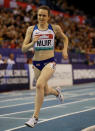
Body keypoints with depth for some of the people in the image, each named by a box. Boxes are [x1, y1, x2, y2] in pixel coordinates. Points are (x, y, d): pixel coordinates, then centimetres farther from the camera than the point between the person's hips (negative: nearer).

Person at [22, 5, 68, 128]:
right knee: (45, 92, 15)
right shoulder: (31, 29, 0)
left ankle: (35, 116, -23)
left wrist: (65, 50, 4)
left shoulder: (55, 28, 0)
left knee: (39, 85, -28)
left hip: (49, 62, -3)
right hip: (36, 63, 3)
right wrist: (33, 43, -21)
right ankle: (56, 91, 54)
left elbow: (65, 38, 20)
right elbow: (23, 49, -3)